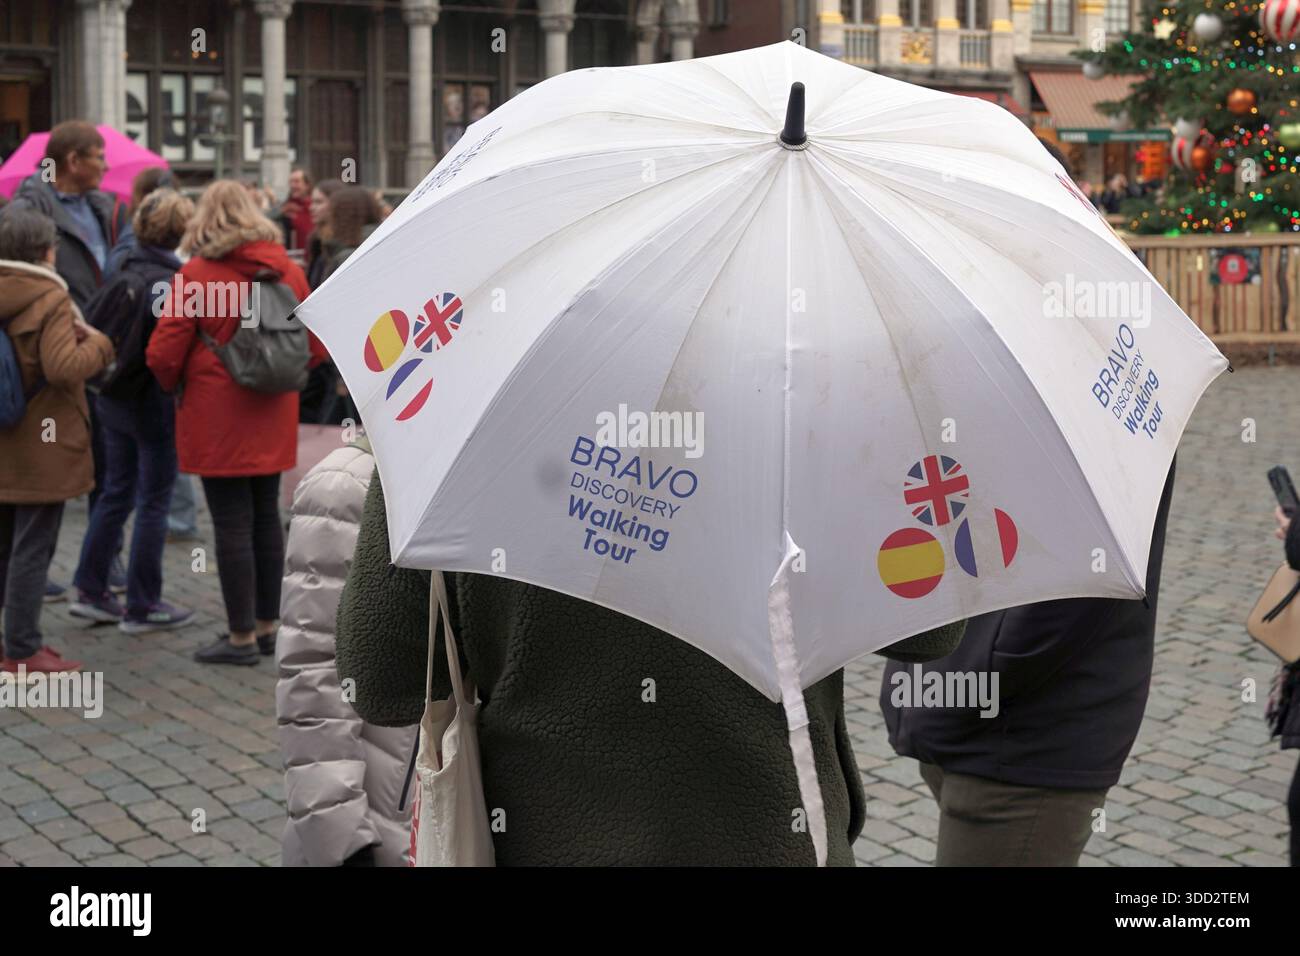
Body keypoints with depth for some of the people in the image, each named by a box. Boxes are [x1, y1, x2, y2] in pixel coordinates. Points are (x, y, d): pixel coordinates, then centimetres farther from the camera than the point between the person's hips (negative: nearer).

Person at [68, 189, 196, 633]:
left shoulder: (123, 274, 5)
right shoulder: (168, 281, -18)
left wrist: (110, 372, 14)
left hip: (113, 400, 8)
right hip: (154, 404, -7)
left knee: (115, 493, 17)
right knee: (154, 502, 3)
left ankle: (90, 591, 22)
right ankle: (143, 607, 9)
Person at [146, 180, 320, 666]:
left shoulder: (196, 273, -12)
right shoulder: (287, 270, 4)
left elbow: (163, 354, -11)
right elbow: (314, 342, 10)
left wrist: (175, 385, 8)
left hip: (216, 416, -5)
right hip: (273, 416, 5)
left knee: (232, 522, 0)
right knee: (266, 516, 14)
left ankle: (241, 637, 5)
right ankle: (267, 625, 22)